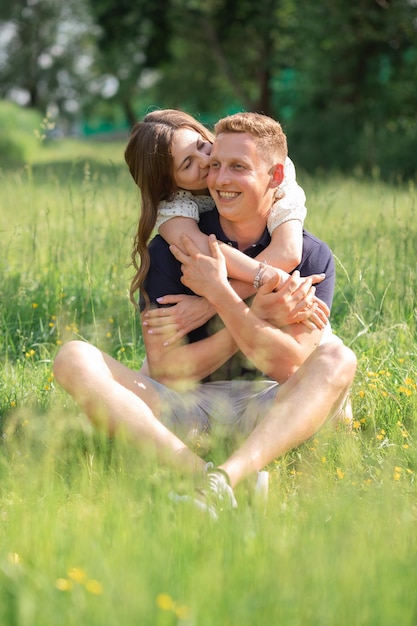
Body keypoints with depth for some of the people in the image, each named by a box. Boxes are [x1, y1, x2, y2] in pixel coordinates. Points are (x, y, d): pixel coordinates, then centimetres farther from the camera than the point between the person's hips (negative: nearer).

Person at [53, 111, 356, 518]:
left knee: (337, 359, -28)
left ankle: (224, 480, -47)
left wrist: (219, 293, -15)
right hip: (183, 406, 1)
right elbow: (164, 369, -7)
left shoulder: (311, 256, 1)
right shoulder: (170, 251, 1)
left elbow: (289, 368, -10)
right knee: (75, 359, -21)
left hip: (270, 418, -1)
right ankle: (195, 472, -46)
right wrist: (255, 317, -14)